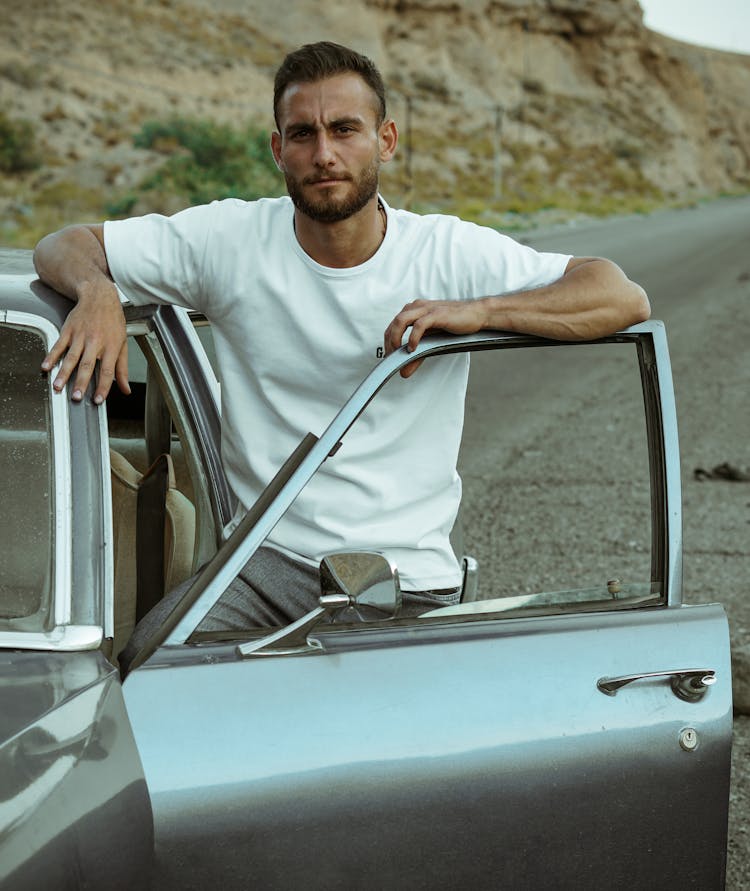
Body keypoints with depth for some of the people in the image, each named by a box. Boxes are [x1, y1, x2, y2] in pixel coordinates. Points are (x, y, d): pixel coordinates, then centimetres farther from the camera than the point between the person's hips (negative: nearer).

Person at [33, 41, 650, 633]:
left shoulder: (450, 252, -3)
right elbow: (63, 247, 7)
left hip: (411, 578, 0)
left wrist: (479, 310, -21)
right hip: (264, 563, 1)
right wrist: (97, 291, -17)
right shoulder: (231, 239, 0)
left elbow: (624, 298, -8)